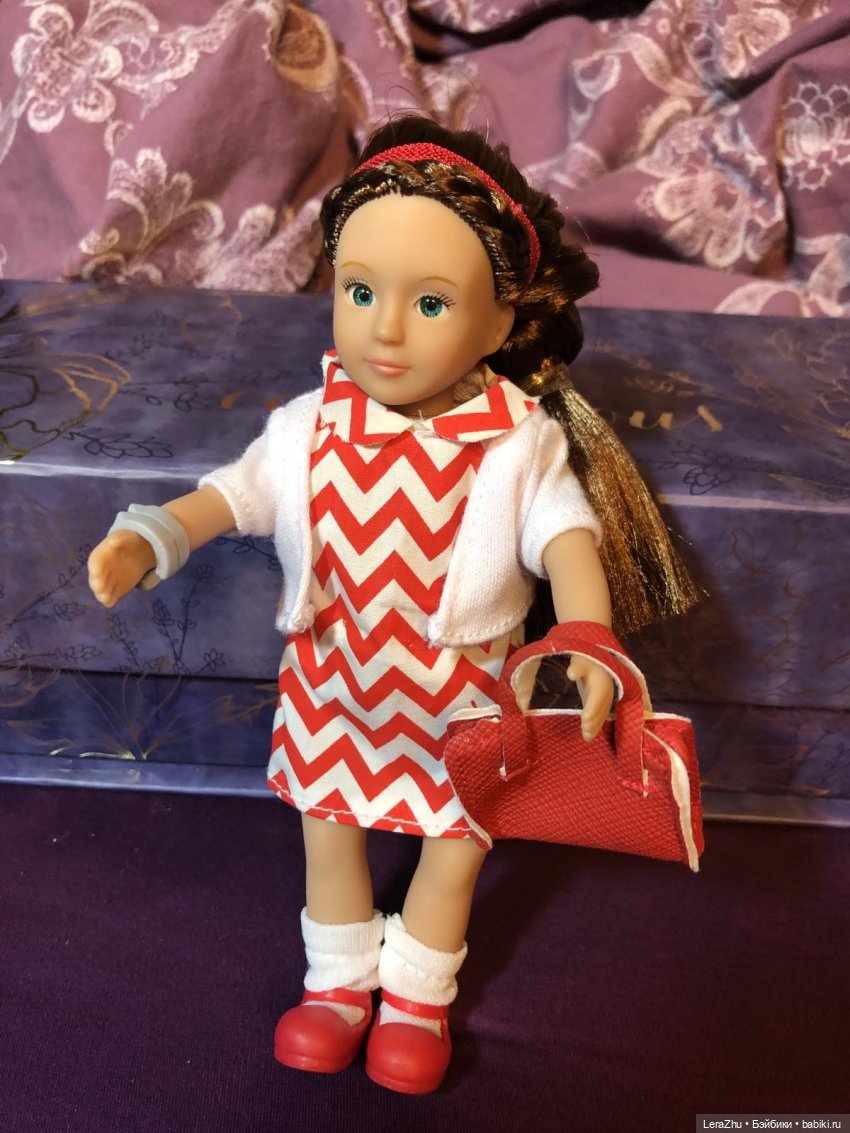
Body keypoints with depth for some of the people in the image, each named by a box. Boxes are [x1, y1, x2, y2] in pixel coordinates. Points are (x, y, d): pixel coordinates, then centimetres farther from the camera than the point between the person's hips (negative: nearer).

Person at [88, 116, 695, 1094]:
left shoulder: (517, 439, -18)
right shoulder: (313, 426, -11)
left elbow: (563, 532, -17)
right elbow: (239, 489, -3)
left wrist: (588, 638, -31)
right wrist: (150, 537, -18)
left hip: (459, 692, -2)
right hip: (331, 681, 3)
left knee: (453, 841, 16)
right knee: (328, 827, 20)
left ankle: (417, 994, 45)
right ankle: (340, 980, 47)